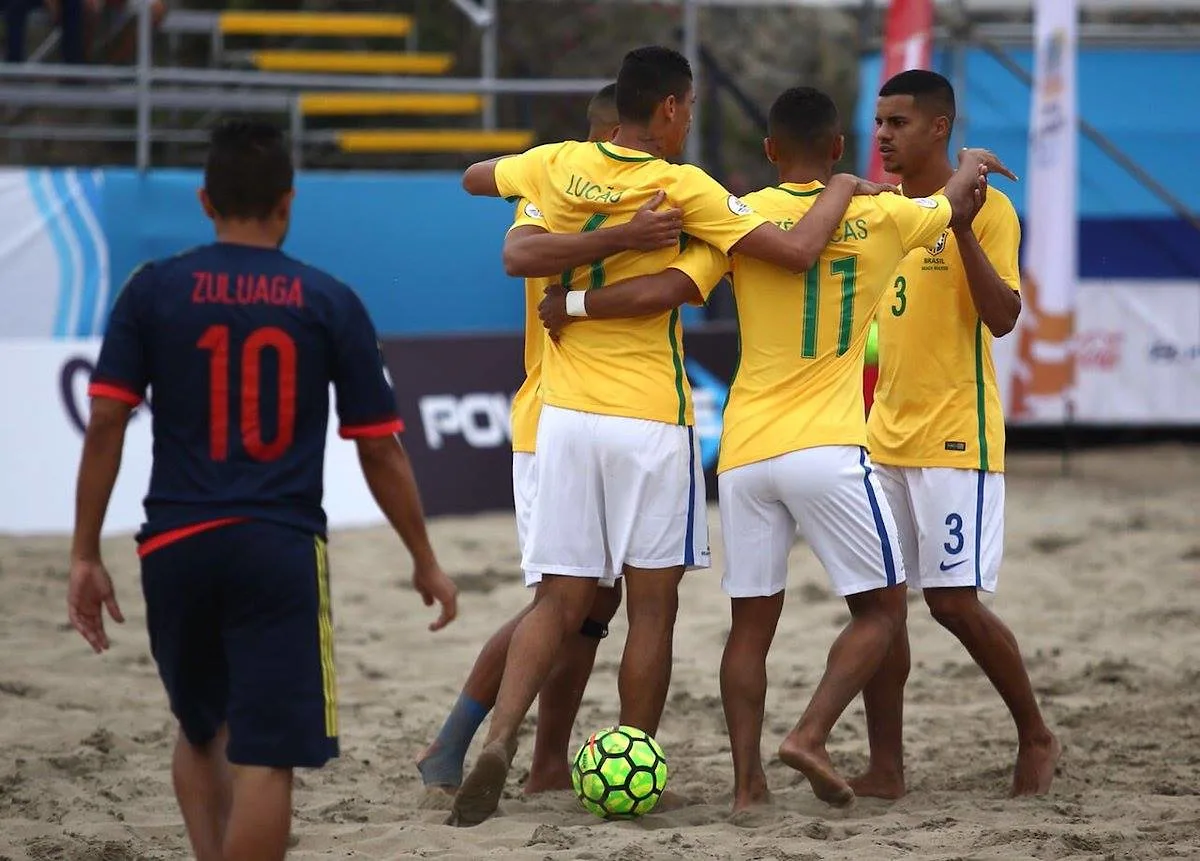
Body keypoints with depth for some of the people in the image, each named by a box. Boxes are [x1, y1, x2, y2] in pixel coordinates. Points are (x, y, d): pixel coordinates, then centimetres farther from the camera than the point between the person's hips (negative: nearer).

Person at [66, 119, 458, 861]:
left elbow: (106, 423, -3)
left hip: (175, 546, 2)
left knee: (201, 732, 23)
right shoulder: (330, 303, 2)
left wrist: (86, 556, 3)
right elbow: (381, 451, 5)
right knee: (266, 758, -4)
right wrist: (426, 562, 16)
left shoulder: (154, 290, 3)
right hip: (281, 549, -2)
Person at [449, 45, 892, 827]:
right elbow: (798, 251, -14)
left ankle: (500, 741, -14)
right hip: (651, 419, -4)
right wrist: (843, 190, 4)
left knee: (561, 601, 6)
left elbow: (473, 177, 23)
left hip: (566, 413, 4)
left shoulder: (559, 166, 3)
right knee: (652, 605, 6)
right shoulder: (683, 187, -10)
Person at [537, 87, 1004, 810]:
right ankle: (812, 736, -10)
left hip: (745, 453, 2)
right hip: (827, 451, -2)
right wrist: (972, 166, 43)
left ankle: (747, 780, 3)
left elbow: (666, 289, -10)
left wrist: (570, 304, 2)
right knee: (882, 608, 8)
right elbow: (959, 208, 21)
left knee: (752, 623, 10)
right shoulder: (880, 217, 2)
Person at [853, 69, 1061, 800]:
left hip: (956, 439, -7)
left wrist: (961, 224, -25)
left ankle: (1037, 738, 11)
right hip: (886, 437, 7)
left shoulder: (985, 209, -8)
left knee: (954, 598, -8)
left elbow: (1002, 317, -17)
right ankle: (886, 767, 5)